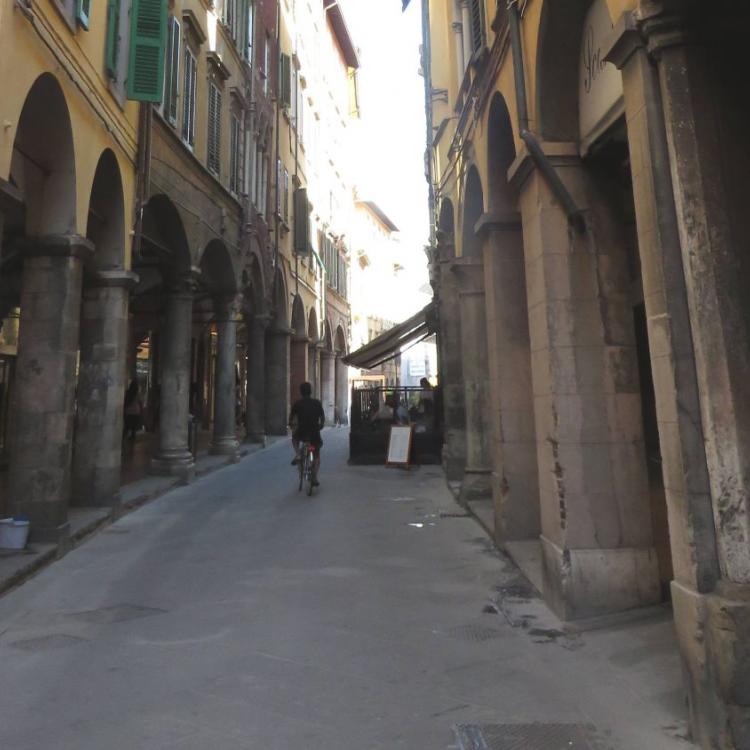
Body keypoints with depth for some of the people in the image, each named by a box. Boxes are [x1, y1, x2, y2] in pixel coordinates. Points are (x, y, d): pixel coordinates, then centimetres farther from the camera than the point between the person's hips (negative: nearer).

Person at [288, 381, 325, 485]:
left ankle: (297, 455, 10)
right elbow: (322, 417, 8)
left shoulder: (297, 403, 1)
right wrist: (321, 426, 26)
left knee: (294, 438, 35)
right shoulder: (317, 403, 5)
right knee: (317, 455, 16)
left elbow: (291, 416, 5)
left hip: (301, 432, -1)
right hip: (314, 433, 1)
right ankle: (314, 478, 6)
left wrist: (291, 424, 25)